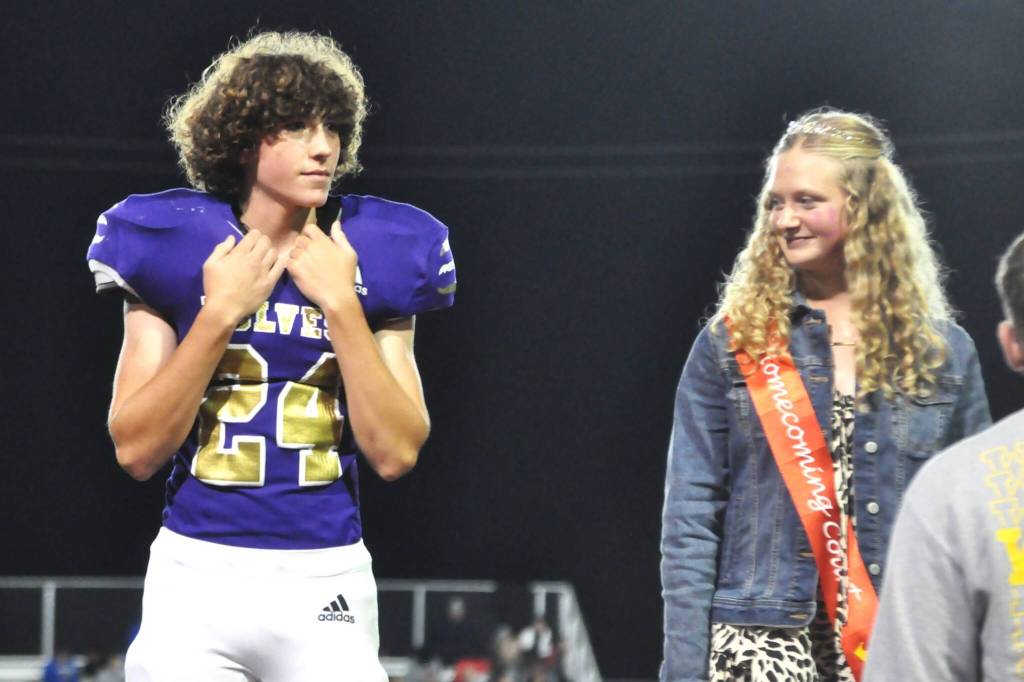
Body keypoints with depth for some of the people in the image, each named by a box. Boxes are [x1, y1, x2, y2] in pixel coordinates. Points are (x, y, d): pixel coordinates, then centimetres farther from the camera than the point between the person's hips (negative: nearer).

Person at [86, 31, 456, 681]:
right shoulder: (174, 247, 0)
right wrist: (219, 313, -12)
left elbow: (396, 453, -5)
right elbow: (136, 450, -6)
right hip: (197, 579, -1)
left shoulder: (370, 257, 2)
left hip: (326, 585, 1)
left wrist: (341, 305, -11)